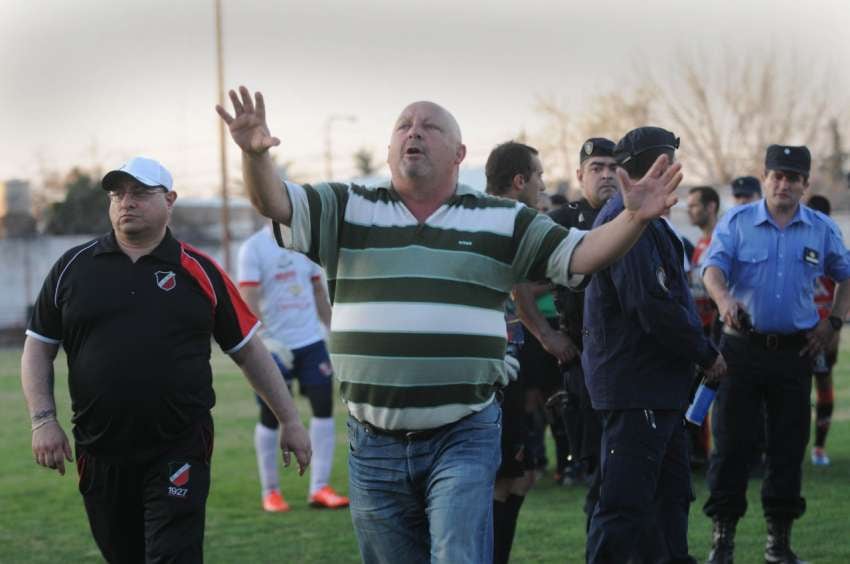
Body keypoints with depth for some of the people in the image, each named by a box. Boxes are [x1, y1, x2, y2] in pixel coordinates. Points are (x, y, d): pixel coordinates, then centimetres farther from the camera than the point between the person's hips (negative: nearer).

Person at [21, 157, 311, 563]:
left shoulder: (199, 271, 3)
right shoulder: (73, 268, 6)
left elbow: (248, 349, 8)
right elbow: (38, 347, 10)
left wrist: (290, 421, 7)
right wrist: (43, 419, -3)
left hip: (179, 454, -2)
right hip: (100, 456, 2)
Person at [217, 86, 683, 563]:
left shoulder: (501, 221, 5)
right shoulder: (348, 210, 5)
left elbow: (579, 256, 1)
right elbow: (275, 202, -7)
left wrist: (634, 220, -18)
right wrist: (256, 154, -29)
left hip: (463, 438, -2)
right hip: (375, 444, 2)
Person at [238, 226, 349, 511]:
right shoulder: (254, 248, -9)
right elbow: (248, 301, -16)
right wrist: (262, 341, -27)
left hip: (311, 341, 5)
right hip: (274, 346, -5)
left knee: (324, 405, -2)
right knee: (271, 417, 4)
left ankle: (319, 489, 4)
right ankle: (270, 492, 17)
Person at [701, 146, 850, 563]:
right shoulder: (736, 222, 0)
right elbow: (713, 267, -14)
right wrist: (724, 299, -35)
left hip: (795, 351, 2)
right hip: (742, 346, -2)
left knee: (788, 445, 5)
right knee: (731, 441, -1)